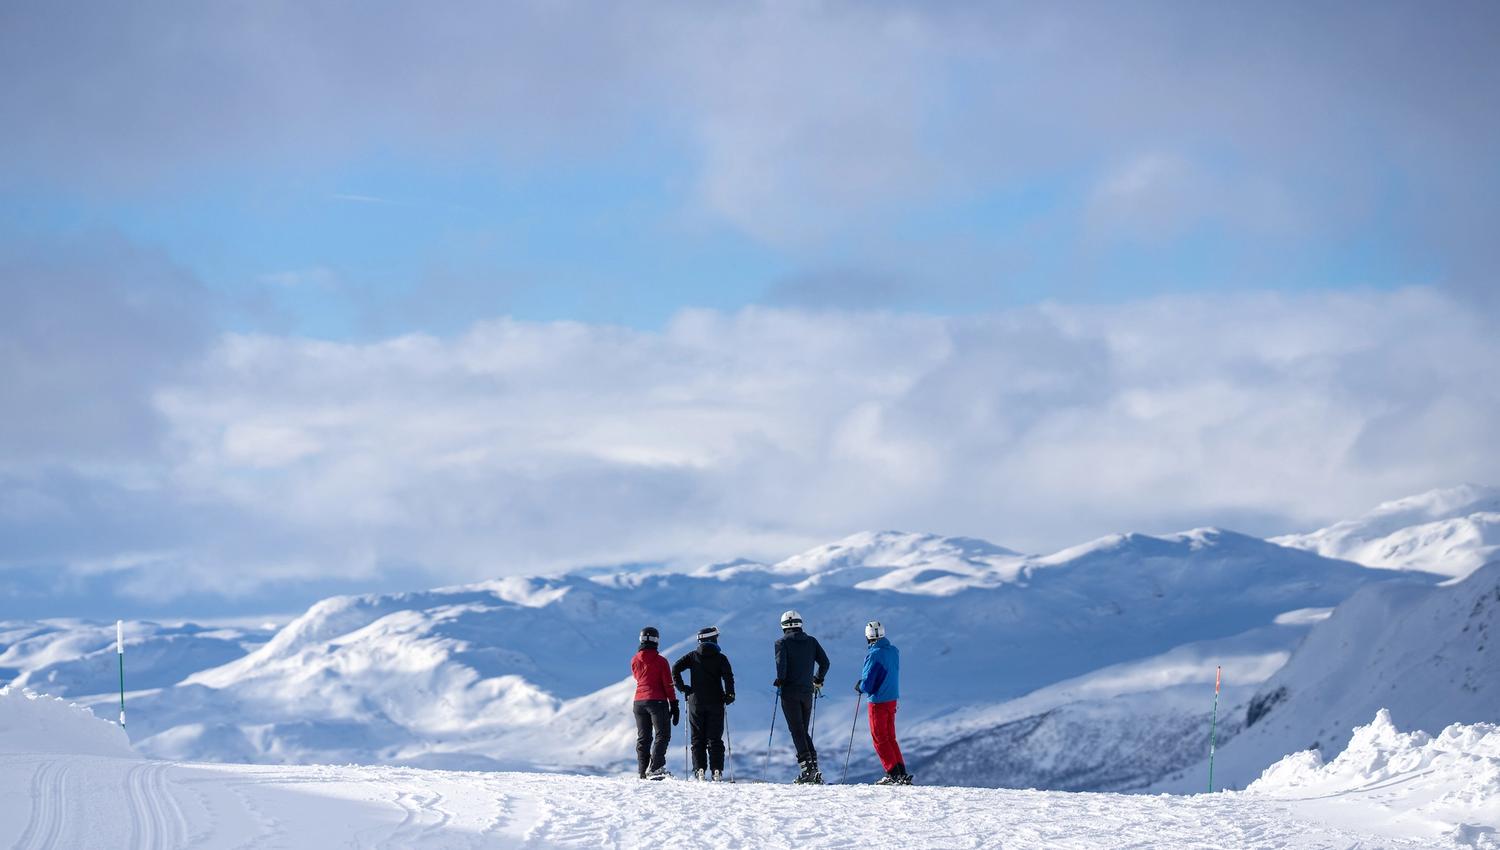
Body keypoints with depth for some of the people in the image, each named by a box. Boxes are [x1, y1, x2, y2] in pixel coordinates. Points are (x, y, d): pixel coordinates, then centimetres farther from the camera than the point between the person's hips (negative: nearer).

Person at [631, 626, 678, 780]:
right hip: (657, 701, -5)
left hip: (639, 702, 5)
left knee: (643, 738, 12)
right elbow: (668, 685, -7)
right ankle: (654, 768, -22)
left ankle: (643, 771, 9)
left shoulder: (635, 661, 4)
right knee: (662, 735, -5)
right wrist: (674, 706, -2)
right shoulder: (660, 661, -8)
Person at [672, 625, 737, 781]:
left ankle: (699, 771, -6)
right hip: (716, 702, 0)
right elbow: (728, 676, -12)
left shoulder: (693, 656, 4)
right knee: (714, 739, 4)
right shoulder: (721, 658, 0)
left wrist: (681, 687, 2)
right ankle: (716, 771, -3)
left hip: (696, 702, 1)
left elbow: (676, 668, -5)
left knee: (697, 738, 5)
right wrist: (729, 695, -2)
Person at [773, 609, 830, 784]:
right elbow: (824, 662, 5)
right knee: (804, 731, 14)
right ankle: (813, 762, 2)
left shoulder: (782, 642, -3)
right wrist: (818, 680, 19)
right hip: (807, 692, 4)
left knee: (797, 731, -4)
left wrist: (780, 681, -3)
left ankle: (807, 765, -14)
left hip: (790, 692, -4)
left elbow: (781, 663, -18)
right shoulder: (812, 641, 9)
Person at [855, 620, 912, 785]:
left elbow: (867, 683, -19)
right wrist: (865, 681, 14)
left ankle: (894, 773, -3)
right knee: (890, 738, 16)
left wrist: (859, 687, 3)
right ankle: (901, 772, 12)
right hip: (893, 699, 7)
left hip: (878, 701, -7)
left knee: (880, 739, 3)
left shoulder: (874, 654, -19)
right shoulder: (894, 651, 4)